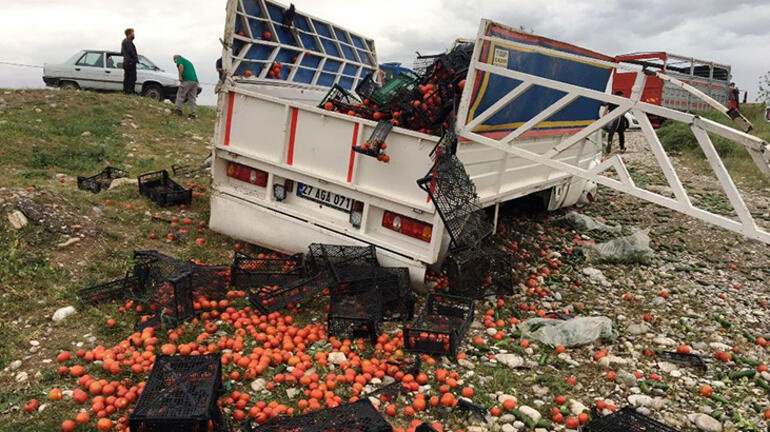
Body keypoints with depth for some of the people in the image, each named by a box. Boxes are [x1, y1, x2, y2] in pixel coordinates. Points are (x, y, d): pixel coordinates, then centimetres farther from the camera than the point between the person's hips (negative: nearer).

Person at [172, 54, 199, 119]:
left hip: (187, 80, -7)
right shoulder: (187, 61, 33)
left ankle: (178, 110, 4)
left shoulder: (179, 59, 10)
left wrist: (180, 76, -8)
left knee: (180, 95, 3)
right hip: (195, 81, 7)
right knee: (192, 98, 7)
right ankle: (193, 114, 3)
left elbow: (181, 66, -13)